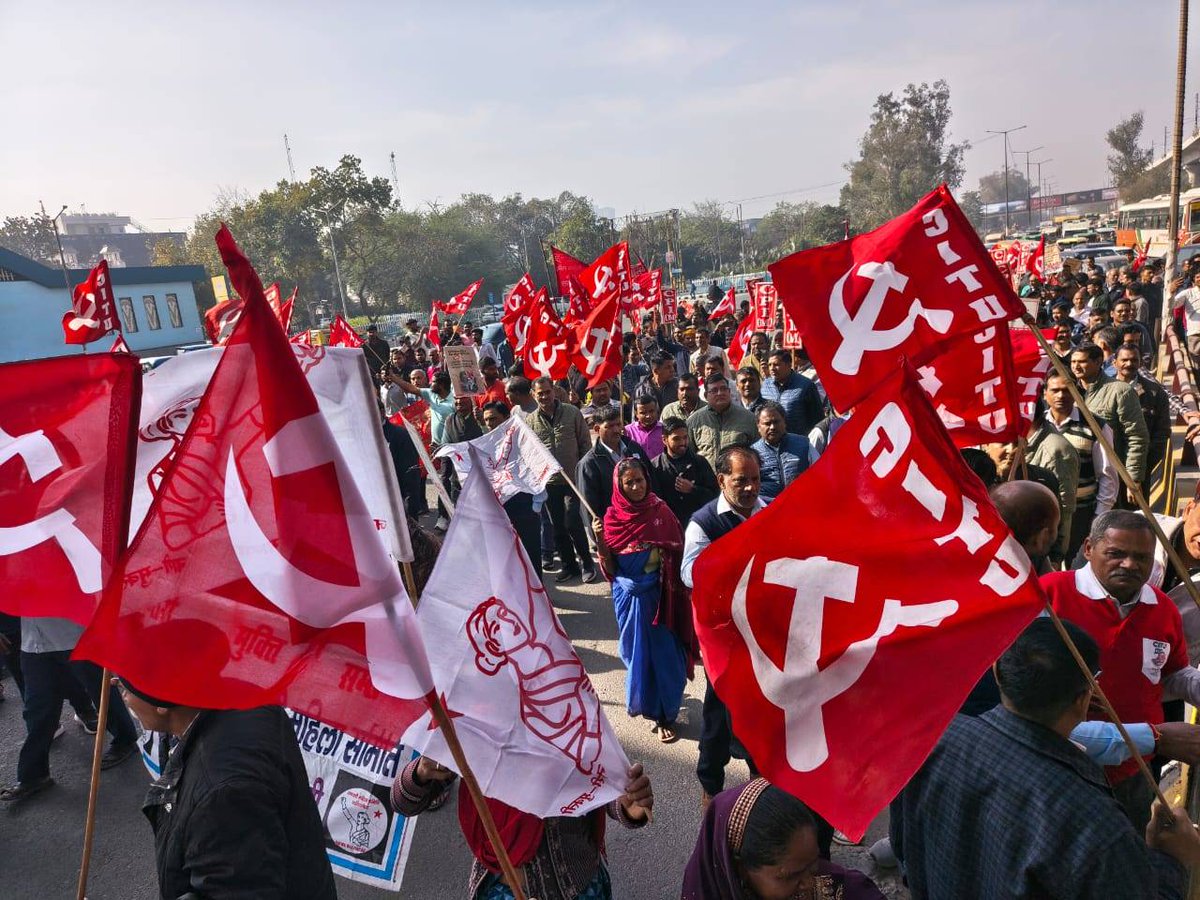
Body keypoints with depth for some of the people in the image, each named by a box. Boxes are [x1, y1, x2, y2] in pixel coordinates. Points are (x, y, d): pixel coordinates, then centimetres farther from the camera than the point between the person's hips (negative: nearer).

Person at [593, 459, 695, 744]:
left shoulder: (661, 512, -4)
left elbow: (678, 553, 0)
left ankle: (665, 712, 20)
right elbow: (610, 568, -4)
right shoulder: (612, 517, -4)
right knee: (638, 651, 12)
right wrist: (600, 541, -20)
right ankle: (652, 707, 36)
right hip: (630, 594, 1)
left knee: (664, 652, 2)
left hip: (659, 592, 0)